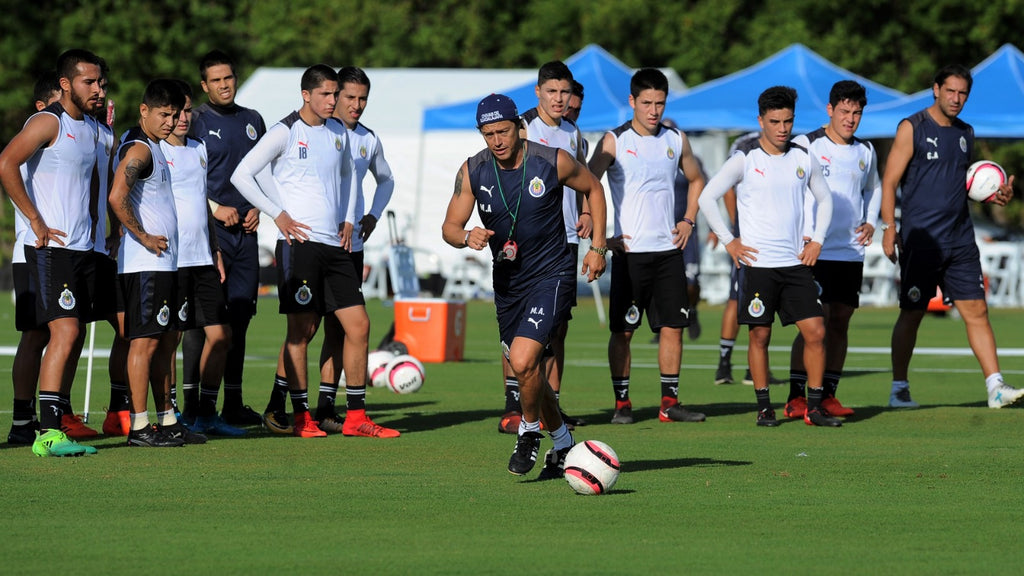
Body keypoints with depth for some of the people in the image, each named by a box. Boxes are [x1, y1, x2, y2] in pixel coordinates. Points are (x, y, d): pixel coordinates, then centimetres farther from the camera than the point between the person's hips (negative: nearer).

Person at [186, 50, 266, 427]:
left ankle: (233, 403, 12)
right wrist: (215, 208, -13)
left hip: (245, 230, 6)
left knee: (239, 316, 7)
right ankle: (191, 403, -5)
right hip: (207, 229, -6)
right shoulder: (195, 122, -2)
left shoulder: (252, 121, 15)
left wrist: (257, 209, 6)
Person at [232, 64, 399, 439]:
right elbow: (241, 175, -6)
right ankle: (301, 418, 3)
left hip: (335, 245, 6)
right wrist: (278, 215, -9)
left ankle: (356, 417, 6)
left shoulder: (338, 131, 13)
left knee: (358, 325, 1)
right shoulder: (286, 132, -5)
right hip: (300, 241, -6)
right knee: (301, 331, -4)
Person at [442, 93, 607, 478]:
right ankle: (563, 444, 35)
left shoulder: (553, 162, -13)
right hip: (508, 283, 5)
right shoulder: (472, 171, -6)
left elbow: (593, 188, 6)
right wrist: (467, 237, -25)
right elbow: (449, 227, -1)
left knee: (522, 360, -22)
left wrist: (598, 247, 1)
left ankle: (529, 432, 5)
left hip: (552, 275, -5)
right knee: (529, 371, 13)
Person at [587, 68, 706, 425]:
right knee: (622, 330, -2)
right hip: (629, 251, -4)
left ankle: (670, 403, 9)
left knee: (673, 326, 3)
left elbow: (696, 180, 24)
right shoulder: (615, 142, -5)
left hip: (668, 249, 4)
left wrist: (688, 221, 11)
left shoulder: (675, 140, 8)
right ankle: (622, 403, 6)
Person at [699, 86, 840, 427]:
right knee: (759, 335, 0)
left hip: (796, 262, 3)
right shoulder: (745, 159, -3)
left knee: (815, 332, -4)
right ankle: (764, 408, 10)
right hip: (757, 262, -3)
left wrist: (817, 240, 10)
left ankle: (814, 408, 3)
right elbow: (707, 198, -1)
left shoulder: (803, 159, 8)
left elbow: (824, 199, 22)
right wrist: (728, 241, -5)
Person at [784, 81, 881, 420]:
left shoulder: (865, 152, 12)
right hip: (815, 252, -5)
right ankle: (796, 398, -7)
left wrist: (871, 222, 12)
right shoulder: (806, 146, -3)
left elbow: (873, 188, 30)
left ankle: (828, 395, 14)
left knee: (840, 323, 6)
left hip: (852, 252, 5)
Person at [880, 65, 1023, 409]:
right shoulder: (912, 129, -4)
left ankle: (995, 387, -3)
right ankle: (899, 390, 9)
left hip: (960, 239, 5)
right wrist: (889, 229, -14)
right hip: (920, 239, -5)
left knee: (976, 310, -1)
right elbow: (890, 181, -6)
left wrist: (994, 195, 5)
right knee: (912, 313, 0)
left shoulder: (966, 133, 14)